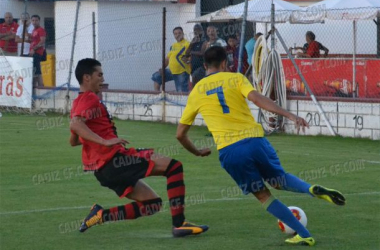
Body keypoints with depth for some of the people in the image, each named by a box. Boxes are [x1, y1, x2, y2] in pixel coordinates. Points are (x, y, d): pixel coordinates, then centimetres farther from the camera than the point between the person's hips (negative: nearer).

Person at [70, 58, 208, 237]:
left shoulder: (78, 102, 23)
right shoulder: (90, 99, -7)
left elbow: (73, 141, 32)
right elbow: (75, 124, -26)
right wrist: (105, 141, -29)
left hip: (102, 168, 10)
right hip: (113, 160, -10)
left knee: (153, 204, 13)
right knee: (173, 166, -11)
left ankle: (101, 215, 1)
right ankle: (179, 224, -18)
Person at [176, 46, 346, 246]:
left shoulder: (196, 92, 15)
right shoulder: (235, 79, 10)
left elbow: (180, 134, 20)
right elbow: (256, 98, -10)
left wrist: (197, 152, 38)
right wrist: (289, 115, -17)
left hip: (228, 150, 0)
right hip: (254, 139, 0)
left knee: (262, 194, 14)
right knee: (280, 180, 23)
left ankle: (304, 235, 8)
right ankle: (313, 190, -9)